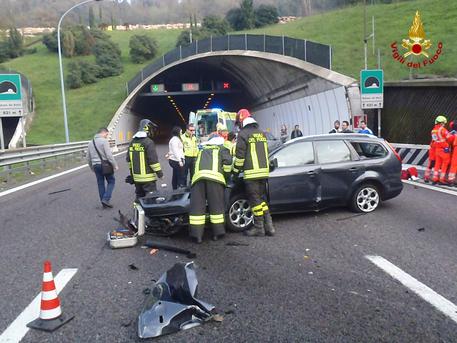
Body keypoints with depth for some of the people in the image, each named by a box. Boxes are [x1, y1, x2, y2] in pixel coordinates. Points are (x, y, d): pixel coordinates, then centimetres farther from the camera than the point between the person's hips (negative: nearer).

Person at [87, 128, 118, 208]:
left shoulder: (91, 142, 14)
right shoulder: (104, 141, -10)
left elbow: (88, 158, 19)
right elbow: (109, 155, -16)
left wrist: (92, 167, 28)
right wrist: (115, 165, -10)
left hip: (95, 165, 7)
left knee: (100, 184, 11)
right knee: (111, 181, 5)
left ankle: (104, 203, 15)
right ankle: (106, 199, -8)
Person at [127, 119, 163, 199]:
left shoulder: (132, 142, 10)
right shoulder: (148, 142, -14)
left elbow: (129, 159, 16)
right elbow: (153, 160, -17)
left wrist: (132, 172, 25)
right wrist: (160, 173, -9)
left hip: (136, 177, 7)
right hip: (148, 178, -7)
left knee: (139, 197, 16)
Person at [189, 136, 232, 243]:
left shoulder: (202, 151, 39)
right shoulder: (221, 150, 26)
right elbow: (228, 161, 7)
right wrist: (226, 174, 22)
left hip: (198, 176, 3)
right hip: (214, 176, -3)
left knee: (197, 205, 2)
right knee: (217, 205, 5)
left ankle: (197, 234, -1)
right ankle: (217, 233, 7)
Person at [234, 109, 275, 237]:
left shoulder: (243, 134, -6)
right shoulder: (261, 133, 18)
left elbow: (240, 155, -8)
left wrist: (236, 171, 0)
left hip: (251, 173, -7)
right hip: (264, 171, 7)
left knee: (255, 200, -2)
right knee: (262, 198, 13)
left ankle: (259, 228, 1)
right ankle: (269, 226, 10)